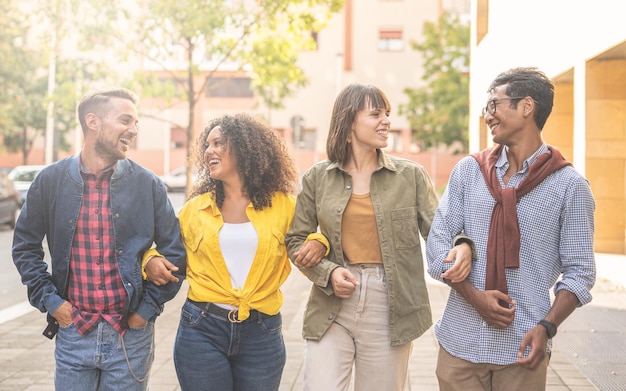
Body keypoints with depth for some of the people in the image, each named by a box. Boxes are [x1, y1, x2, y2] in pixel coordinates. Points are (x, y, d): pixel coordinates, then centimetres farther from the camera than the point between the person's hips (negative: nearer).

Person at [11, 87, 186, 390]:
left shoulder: (148, 184, -3)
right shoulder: (51, 181, -1)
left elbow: (174, 251, 2)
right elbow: (25, 246, 8)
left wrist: (149, 307, -3)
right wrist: (49, 299, -1)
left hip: (130, 334, 0)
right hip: (72, 330, 1)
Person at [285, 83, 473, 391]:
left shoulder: (411, 175, 3)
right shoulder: (317, 177, 4)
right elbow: (295, 241, 7)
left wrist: (462, 247, -23)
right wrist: (328, 273, -10)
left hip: (389, 312, 0)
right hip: (331, 312, 0)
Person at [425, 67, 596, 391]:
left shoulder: (569, 185, -3)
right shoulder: (468, 171, 4)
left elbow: (579, 271, -3)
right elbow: (437, 244, 2)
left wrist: (546, 327, -16)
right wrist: (474, 295, -12)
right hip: (460, 341, 2)